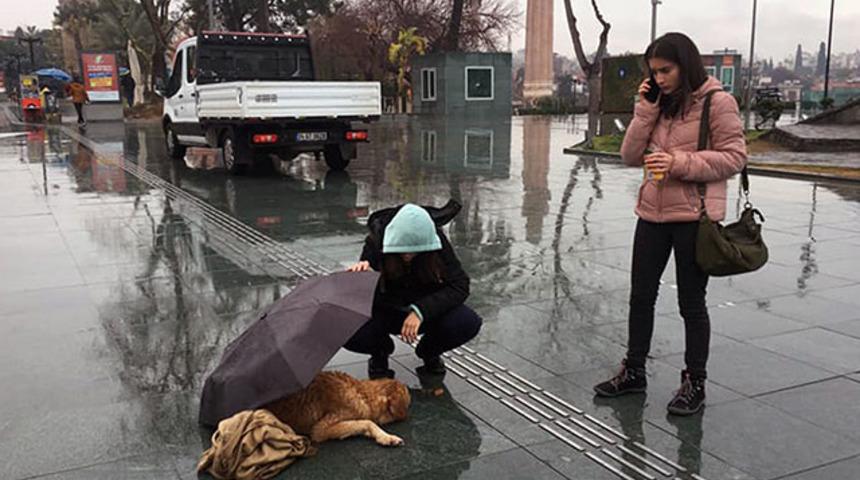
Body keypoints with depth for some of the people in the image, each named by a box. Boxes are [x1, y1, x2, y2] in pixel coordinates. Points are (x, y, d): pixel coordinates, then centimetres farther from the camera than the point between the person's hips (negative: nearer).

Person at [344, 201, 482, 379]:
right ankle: (380, 351, 9)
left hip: (427, 311, 1)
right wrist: (361, 276, -41)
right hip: (385, 313, 0)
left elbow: (460, 286, -23)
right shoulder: (376, 242, -22)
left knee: (469, 323, -28)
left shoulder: (437, 242, -21)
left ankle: (429, 351, 7)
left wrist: (421, 310, -35)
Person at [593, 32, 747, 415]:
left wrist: (680, 162, -21)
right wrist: (645, 110, -5)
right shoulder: (660, 104, 10)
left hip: (694, 216, -6)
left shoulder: (718, 101, -7)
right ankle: (634, 372, 29)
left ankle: (695, 383, 21)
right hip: (653, 213, 6)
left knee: (691, 302, 5)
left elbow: (734, 158, -11)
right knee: (640, 296, 13)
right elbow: (631, 156, 5)